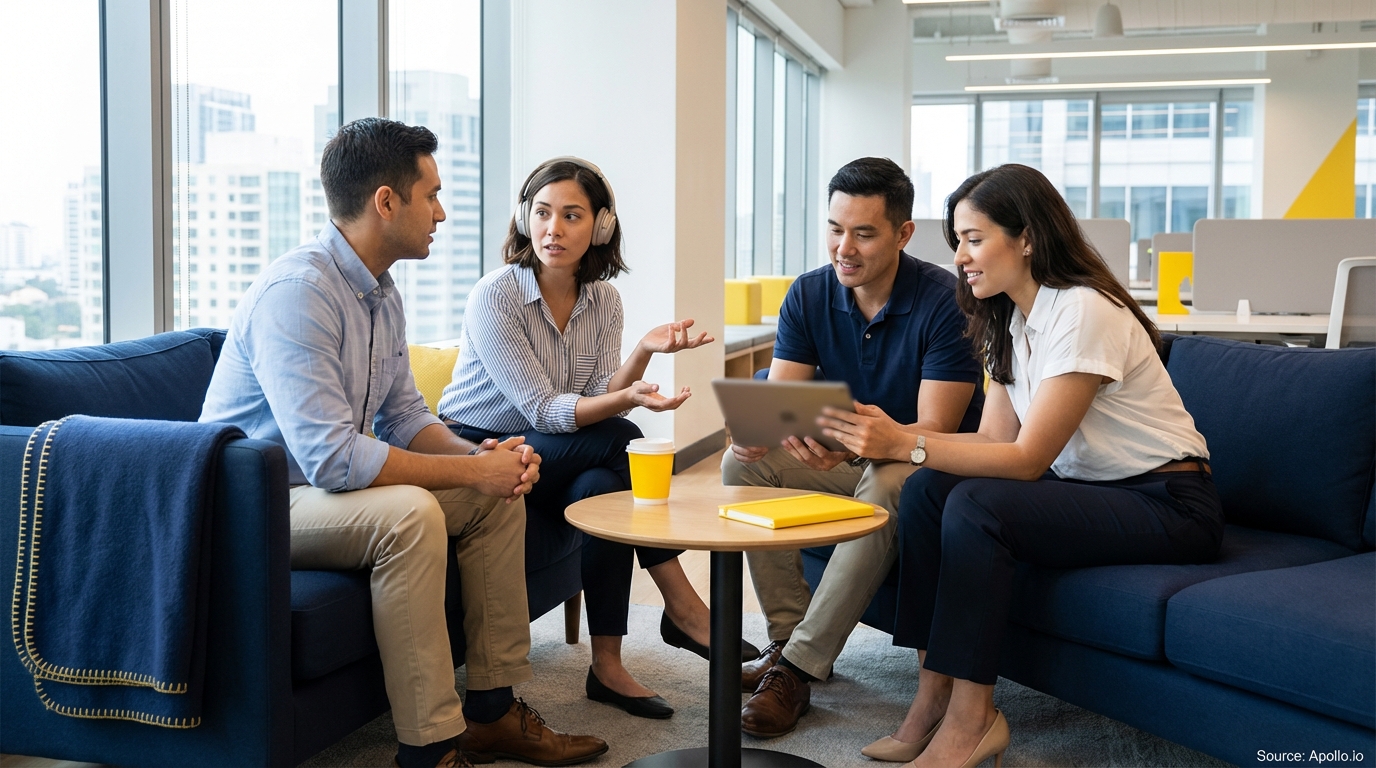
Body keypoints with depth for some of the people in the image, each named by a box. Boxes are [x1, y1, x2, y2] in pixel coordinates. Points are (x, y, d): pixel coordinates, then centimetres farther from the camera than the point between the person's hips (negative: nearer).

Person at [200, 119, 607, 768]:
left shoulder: (381, 292, 6)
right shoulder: (297, 293, -26)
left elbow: (404, 418, 11)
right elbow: (331, 457, -33)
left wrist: (479, 454, -10)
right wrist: (472, 469, -26)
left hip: (330, 483, 10)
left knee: (499, 492, 1)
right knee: (409, 512, -34)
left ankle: (494, 711, 7)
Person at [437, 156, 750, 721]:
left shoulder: (603, 300, 0)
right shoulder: (495, 297, -18)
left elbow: (600, 402, -7)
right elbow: (544, 410, -22)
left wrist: (643, 353, -24)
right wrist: (627, 400, -38)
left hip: (555, 460, 5)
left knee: (603, 487, -28)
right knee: (621, 441, -25)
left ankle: (608, 666, -19)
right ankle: (681, 605, -14)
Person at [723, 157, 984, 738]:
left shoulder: (944, 301, -20)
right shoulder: (809, 296, -4)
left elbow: (935, 430, -24)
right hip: (845, 460, 6)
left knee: (887, 486, -37)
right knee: (743, 463, -16)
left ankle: (799, 665, -31)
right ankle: (787, 636, -13)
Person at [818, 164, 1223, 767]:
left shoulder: (1083, 313, -21)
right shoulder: (1010, 321, 7)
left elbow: (1027, 459, -24)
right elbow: (994, 439, 0)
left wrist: (905, 444, -30)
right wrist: (884, 435, -13)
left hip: (1168, 506, -8)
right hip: (1088, 488, 8)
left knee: (977, 506, -28)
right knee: (927, 489, -11)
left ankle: (971, 718, -18)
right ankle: (934, 698, -10)